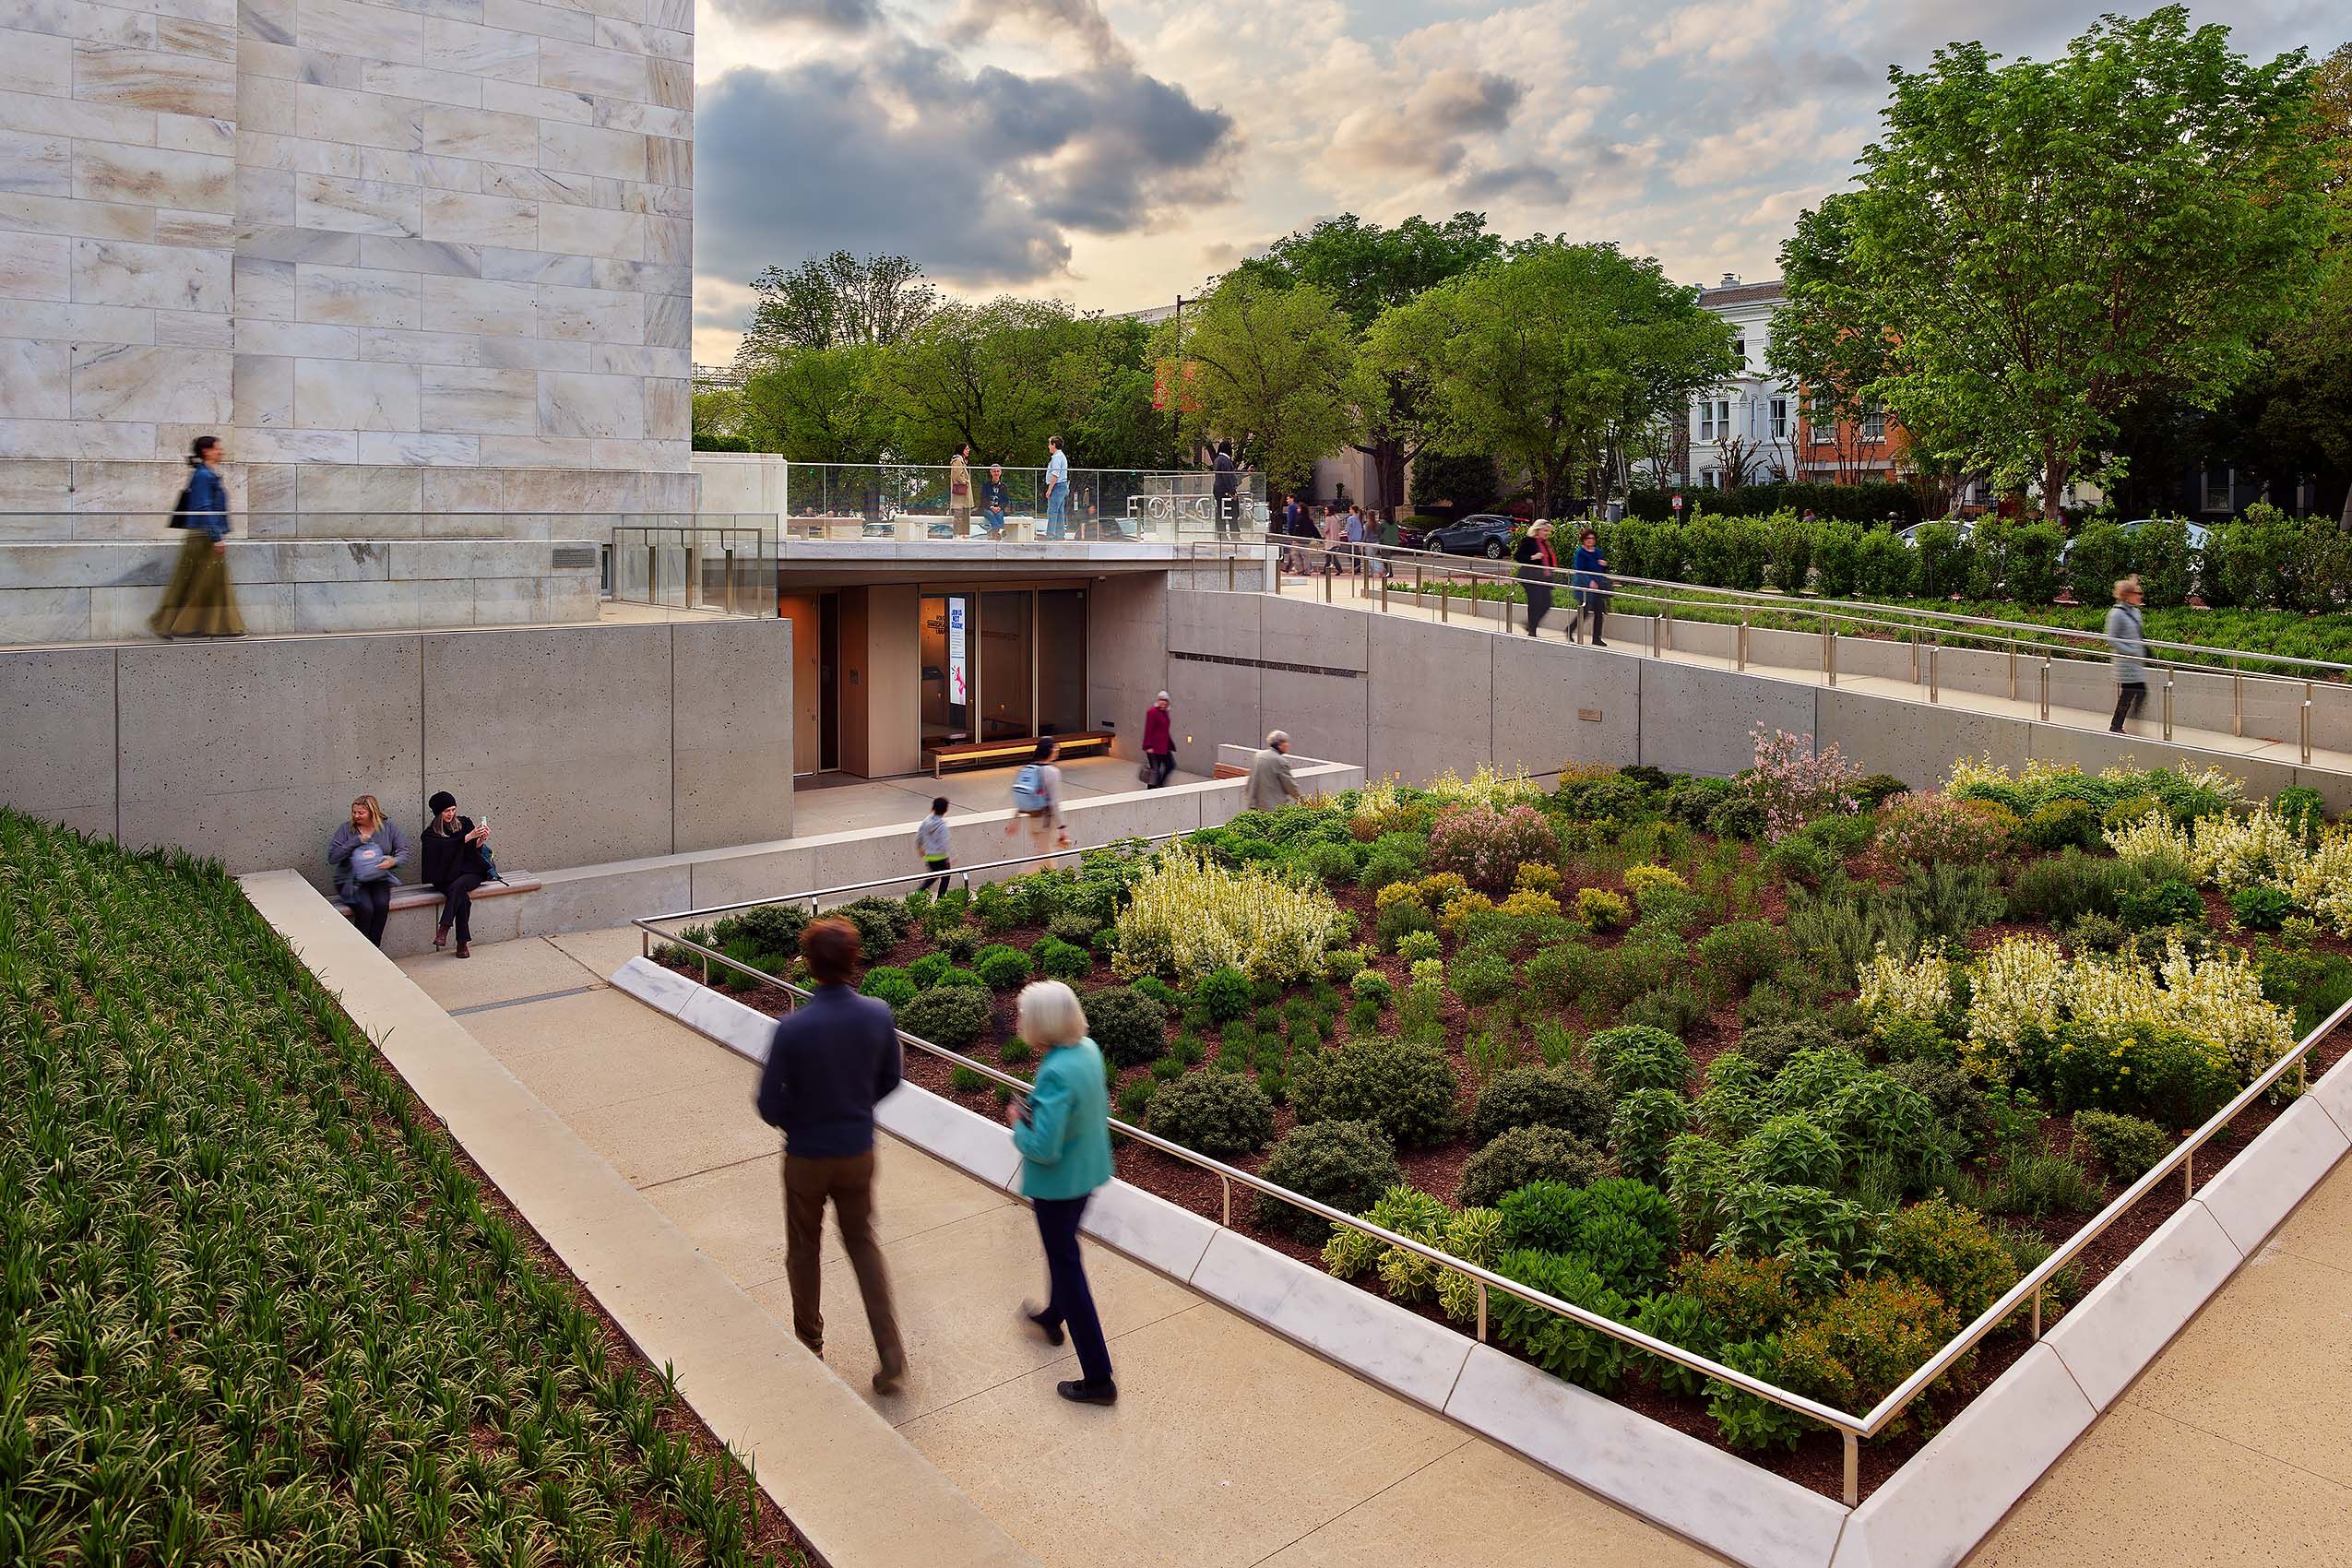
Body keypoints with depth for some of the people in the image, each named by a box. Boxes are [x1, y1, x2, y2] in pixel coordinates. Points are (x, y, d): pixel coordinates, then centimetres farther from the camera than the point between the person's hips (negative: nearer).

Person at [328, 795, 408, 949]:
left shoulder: (387, 828, 7)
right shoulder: (346, 829, 2)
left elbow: (404, 850, 8)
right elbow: (332, 857, -7)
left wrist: (394, 861, -14)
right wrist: (356, 841, -14)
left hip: (379, 880, 2)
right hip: (352, 882, -2)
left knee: (382, 905, -29)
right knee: (366, 908, -30)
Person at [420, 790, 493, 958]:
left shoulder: (465, 823, 9)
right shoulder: (431, 833, 4)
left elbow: (474, 850, 2)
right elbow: (448, 845, -16)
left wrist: (481, 840, -20)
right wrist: (469, 836, -26)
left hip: (470, 872, 1)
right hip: (446, 878, -1)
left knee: (457, 886, -34)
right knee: (462, 897, -30)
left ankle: (444, 928, -36)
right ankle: (463, 943, -31)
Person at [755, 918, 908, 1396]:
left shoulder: (793, 1027, -25)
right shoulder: (878, 1015, -14)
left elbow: (770, 1105, -17)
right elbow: (890, 1079, 1)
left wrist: (797, 1122, 5)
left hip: (807, 1156, -3)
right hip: (858, 1152, 3)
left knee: (803, 1248, 21)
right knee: (861, 1241, 21)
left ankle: (810, 1342, 38)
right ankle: (889, 1350, 12)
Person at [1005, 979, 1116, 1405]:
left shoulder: (1056, 1074, -32)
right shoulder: (1089, 1050, -6)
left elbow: (1043, 1149, -31)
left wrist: (1018, 1124, -12)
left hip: (1058, 1183, -9)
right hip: (1088, 1172, 9)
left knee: (1067, 1267, 6)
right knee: (1064, 1250, 31)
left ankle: (1098, 1379, 15)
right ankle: (1053, 1317, 57)